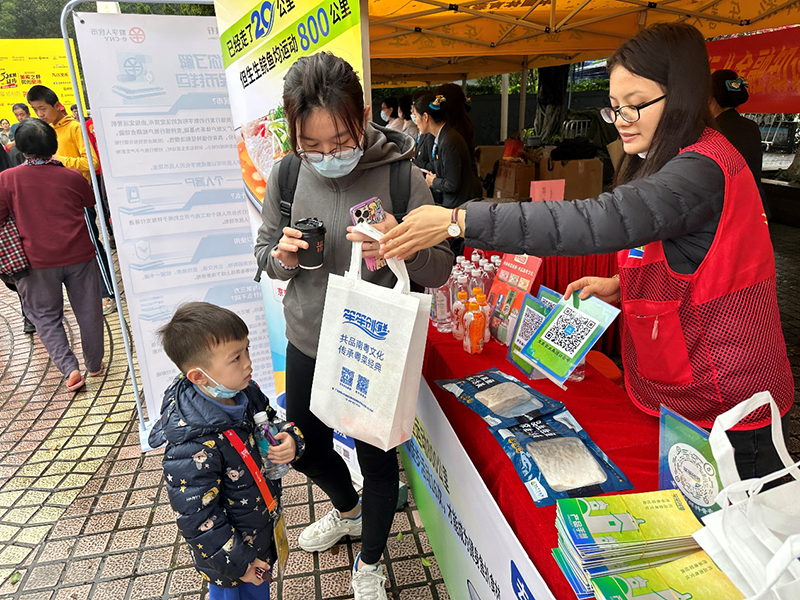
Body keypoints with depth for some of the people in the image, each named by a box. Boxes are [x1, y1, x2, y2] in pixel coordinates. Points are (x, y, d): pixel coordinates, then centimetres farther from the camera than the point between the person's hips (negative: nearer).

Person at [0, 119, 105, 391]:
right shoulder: (71, 176, -3)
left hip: (38, 260, 0)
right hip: (79, 255, 1)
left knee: (46, 315, 14)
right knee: (88, 310, 13)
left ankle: (69, 368, 2)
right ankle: (94, 364, 24)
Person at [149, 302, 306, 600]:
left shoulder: (245, 392, -13)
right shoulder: (193, 448, -36)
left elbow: (272, 424, 4)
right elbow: (197, 517, -27)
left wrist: (290, 440, -19)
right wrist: (236, 562, -17)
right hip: (228, 553, -7)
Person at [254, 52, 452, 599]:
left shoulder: (401, 177, -17)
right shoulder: (287, 175, -7)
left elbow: (441, 270, -12)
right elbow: (266, 254, 5)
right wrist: (282, 257, -19)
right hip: (308, 341, 5)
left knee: (377, 457, 13)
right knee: (304, 446, 23)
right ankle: (348, 510, 58)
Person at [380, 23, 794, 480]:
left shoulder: (703, 171, -25)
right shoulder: (678, 162, 9)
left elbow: (598, 222, -40)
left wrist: (456, 221, -41)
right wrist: (622, 285, 3)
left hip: (726, 408, -9)